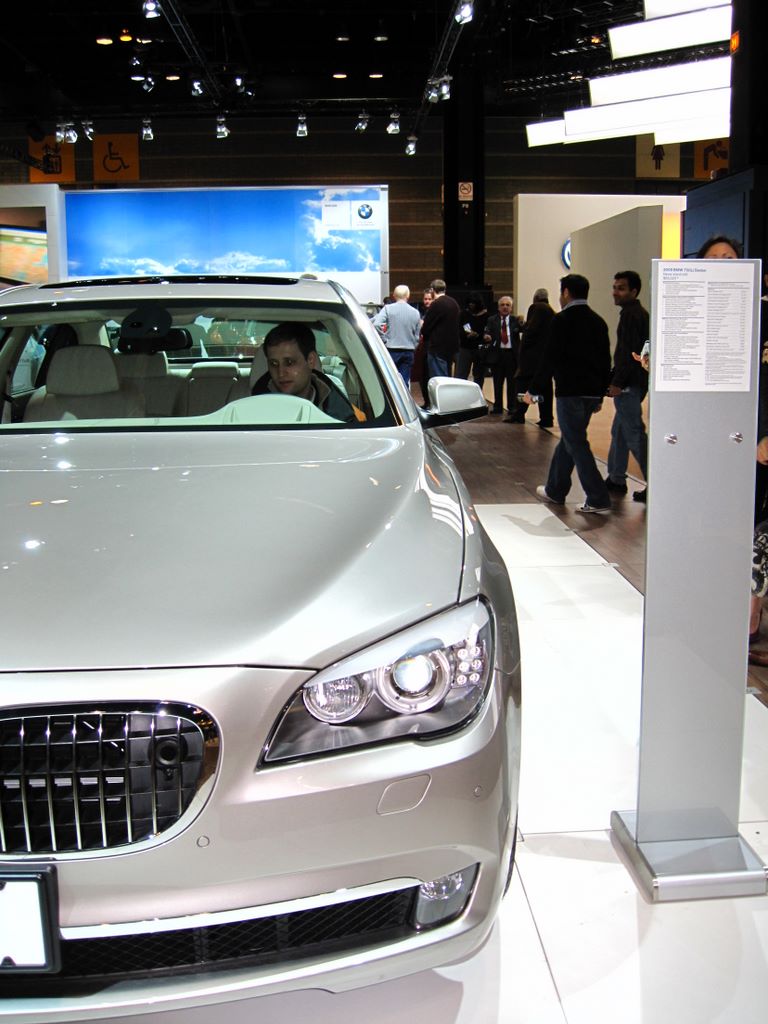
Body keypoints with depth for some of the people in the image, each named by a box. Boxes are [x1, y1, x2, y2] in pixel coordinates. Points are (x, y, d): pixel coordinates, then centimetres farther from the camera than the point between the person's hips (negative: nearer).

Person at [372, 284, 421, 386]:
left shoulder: (388, 308, -5)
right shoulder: (415, 312, 4)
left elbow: (377, 325, -18)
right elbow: (417, 335, 8)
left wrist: (384, 339, -6)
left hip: (391, 350, -2)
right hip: (409, 351, 2)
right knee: (405, 381, 6)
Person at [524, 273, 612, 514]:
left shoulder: (563, 320, -9)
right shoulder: (598, 322, 13)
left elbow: (550, 358, -13)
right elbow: (605, 362, 15)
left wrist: (533, 389, -6)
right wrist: (600, 395, 21)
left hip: (570, 392, -8)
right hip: (592, 392, 8)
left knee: (576, 444, -4)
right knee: (569, 440, 19)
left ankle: (598, 500, -8)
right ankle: (555, 490, 30)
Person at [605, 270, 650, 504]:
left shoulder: (631, 315, -14)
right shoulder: (639, 313, 17)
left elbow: (630, 353, -22)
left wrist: (618, 383, -20)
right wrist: (613, 379, 20)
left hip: (629, 385, -11)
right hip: (633, 383, 11)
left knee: (634, 434, -9)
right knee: (619, 431, 17)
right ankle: (616, 480, 25)